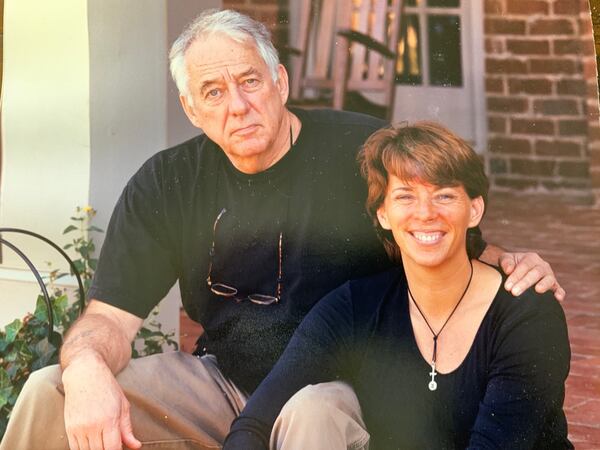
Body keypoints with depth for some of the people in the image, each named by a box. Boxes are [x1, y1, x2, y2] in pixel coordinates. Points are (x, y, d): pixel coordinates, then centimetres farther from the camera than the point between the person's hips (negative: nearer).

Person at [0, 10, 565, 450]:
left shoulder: (364, 151, -9)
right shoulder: (166, 184, 0)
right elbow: (111, 315, -3)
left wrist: (510, 262, -22)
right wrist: (87, 369, -28)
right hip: (222, 382, 4)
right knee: (49, 395, -13)